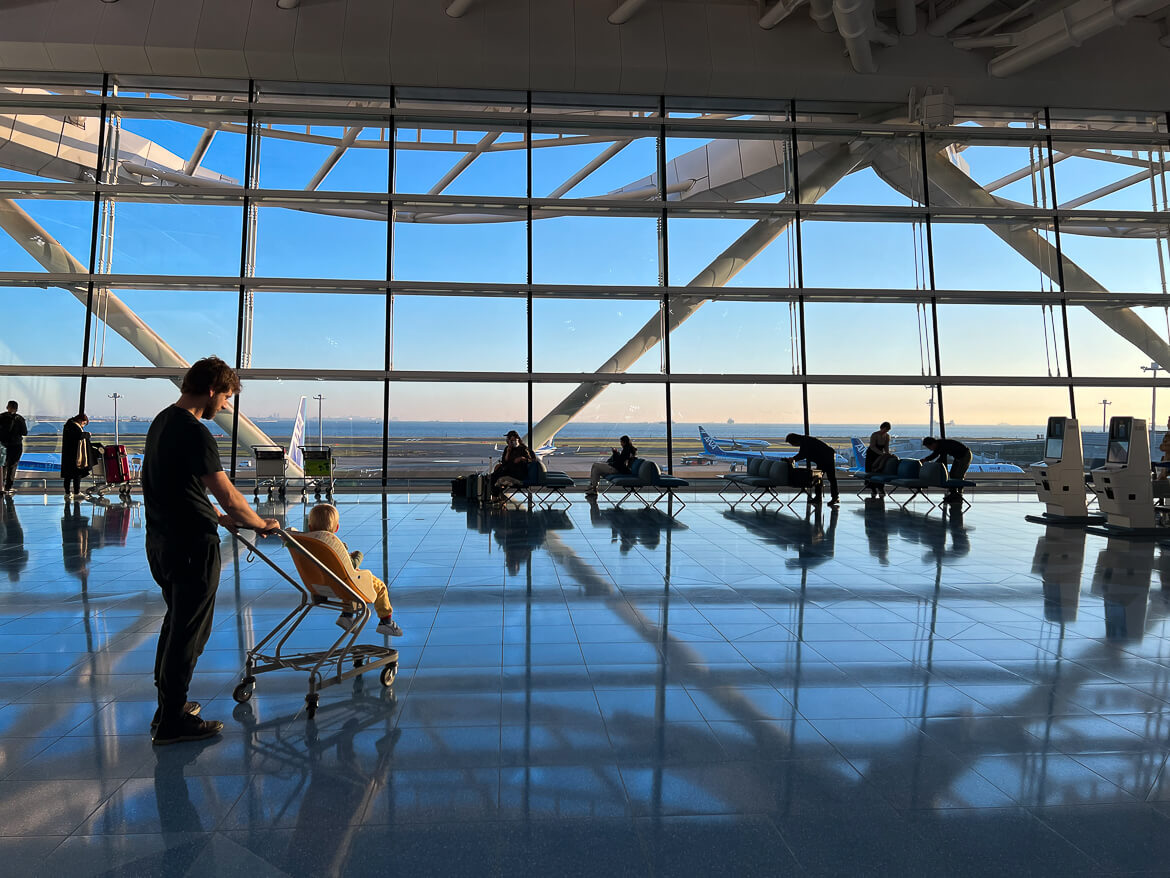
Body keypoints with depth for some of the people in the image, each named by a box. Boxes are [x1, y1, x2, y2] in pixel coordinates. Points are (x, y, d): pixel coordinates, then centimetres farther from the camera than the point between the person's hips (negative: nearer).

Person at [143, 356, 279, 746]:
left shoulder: (162, 421, 11)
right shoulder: (194, 432, -21)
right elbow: (229, 498, -23)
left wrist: (216, 516, 18)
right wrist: (260, 523, -8)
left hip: (161, 540, 10)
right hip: (191, 546, -10)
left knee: (175, 622, 21)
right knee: (188, 631, 1)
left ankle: (168, 705, 33)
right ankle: (172, 722, 12)